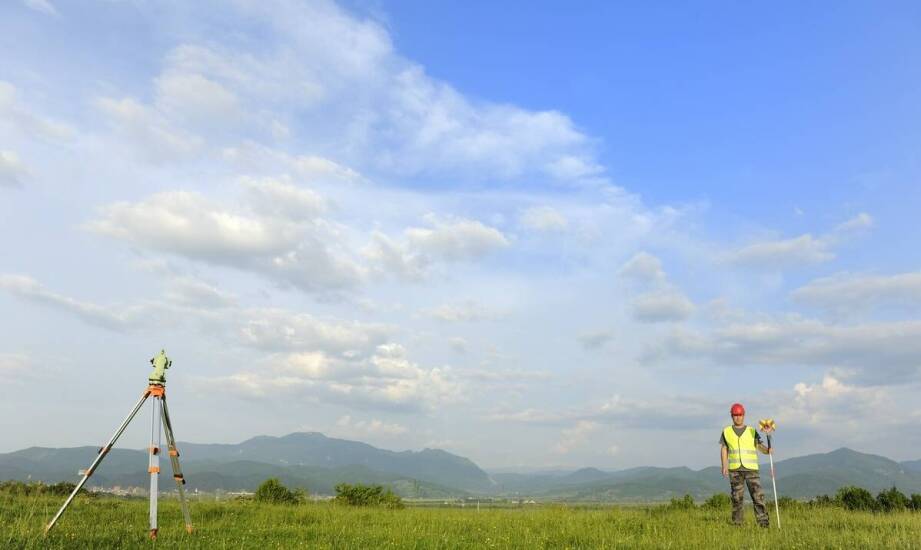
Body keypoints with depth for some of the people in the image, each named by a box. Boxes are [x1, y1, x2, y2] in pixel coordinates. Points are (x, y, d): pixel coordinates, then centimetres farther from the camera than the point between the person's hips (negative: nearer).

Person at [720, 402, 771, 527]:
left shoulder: (751, 431, 9)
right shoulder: (726, 432, 10)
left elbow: (759, 446, 1)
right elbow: (724, 450, 8)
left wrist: (768, 450, -21)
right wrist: (724, 466, -2)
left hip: (751, 468, 0)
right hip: (735, 469, 1)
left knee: (757, 494, -9)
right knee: (736, 497, 3)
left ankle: (763, 521, -8)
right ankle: (737, 523, 10)